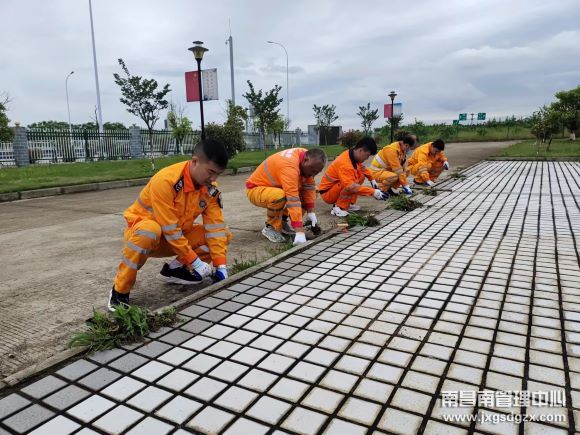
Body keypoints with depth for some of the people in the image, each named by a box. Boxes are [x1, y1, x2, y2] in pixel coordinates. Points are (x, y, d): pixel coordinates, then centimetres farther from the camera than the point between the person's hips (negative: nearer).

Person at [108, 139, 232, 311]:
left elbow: (216, 227, -13)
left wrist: (221, 265, -20)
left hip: (178, 236, 6)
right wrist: (194, 261, -27)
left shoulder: (210, 188, -12)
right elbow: (169, 229, -30)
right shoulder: (166, 180, -31)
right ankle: (120, 291, -22)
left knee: (223, 235, -9)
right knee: (149, 231, -41)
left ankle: (175, 269, 2)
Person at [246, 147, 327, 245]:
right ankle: (270, 227, -12)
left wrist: (311, 212, -12)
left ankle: (282, 221, 7)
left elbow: (309, 186, -4)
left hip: (276, 187, 8)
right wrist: (299, 231, -42)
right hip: (255, 189, -8)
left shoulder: (306, 157, -10)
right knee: (279, 196, -39)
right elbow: (293, 200, -40)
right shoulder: (290, 165, -35)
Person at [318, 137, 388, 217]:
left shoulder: (353, 155, -2)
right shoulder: (345, 164, -29)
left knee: (361, 175, 5)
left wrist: (372, 180, 10)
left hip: (336, 187, 9)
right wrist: (373, 192, -35)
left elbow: (362, 168, 20)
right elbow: (351, 187, -38)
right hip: (327, 194, -9)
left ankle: (349, 204, 4)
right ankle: (338, 208, -16)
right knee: (352, 183, -30)